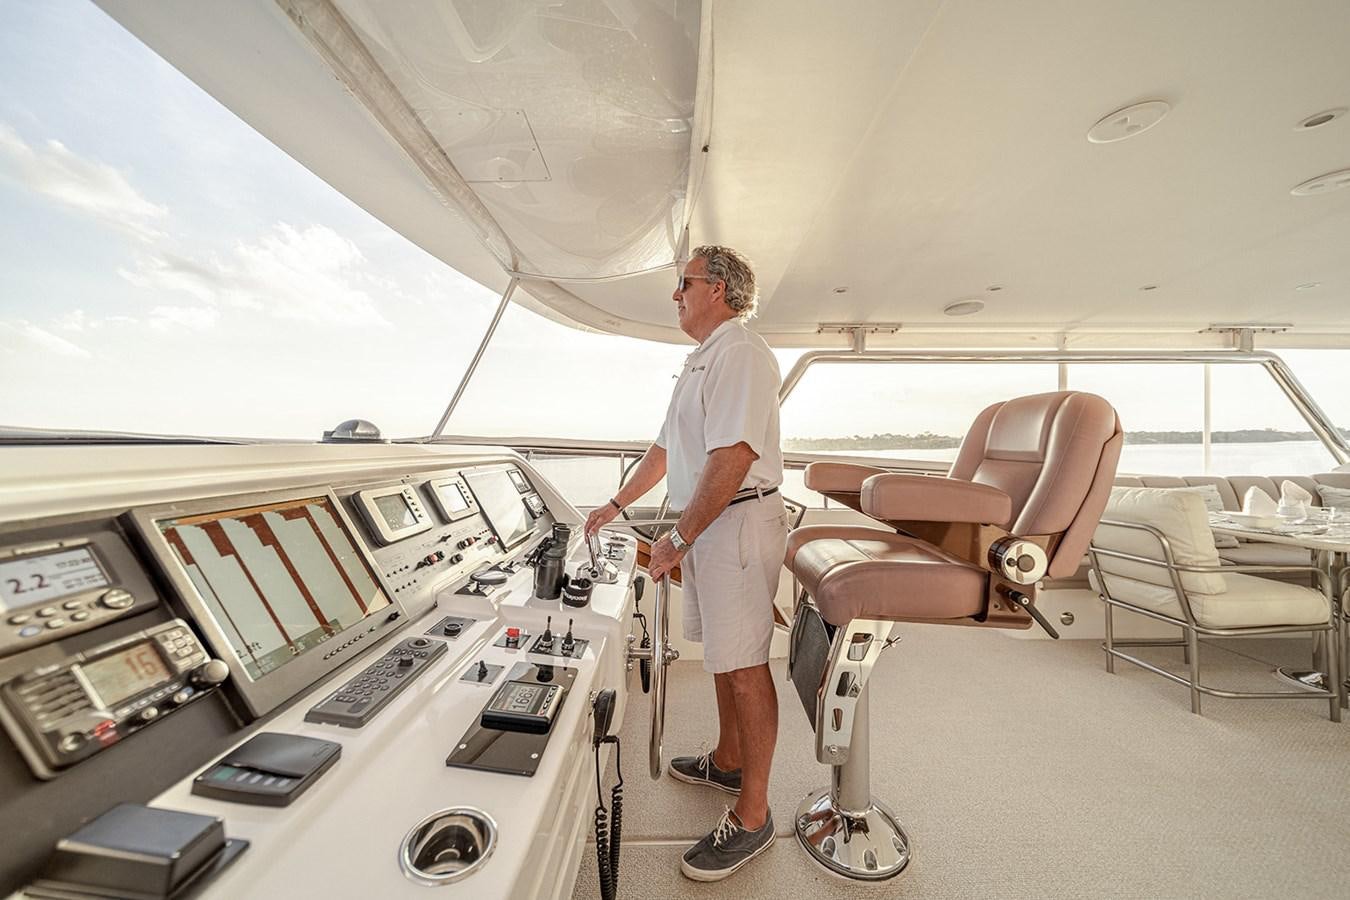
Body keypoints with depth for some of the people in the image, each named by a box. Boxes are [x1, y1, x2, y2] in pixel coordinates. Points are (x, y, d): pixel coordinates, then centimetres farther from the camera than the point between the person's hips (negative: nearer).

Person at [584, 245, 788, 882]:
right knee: (724, 654, 20)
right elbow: (667, 449, 24)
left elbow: (733, 456, -24)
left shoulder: (740, 354, -12)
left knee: (744, 666, 0)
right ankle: (727, 761, 40)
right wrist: (617, 504, 25)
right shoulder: (702, 360, 21)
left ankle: (752, 817, 18)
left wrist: (679, 538, -20)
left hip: (739, 520, -10)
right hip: (706, 524, 10)